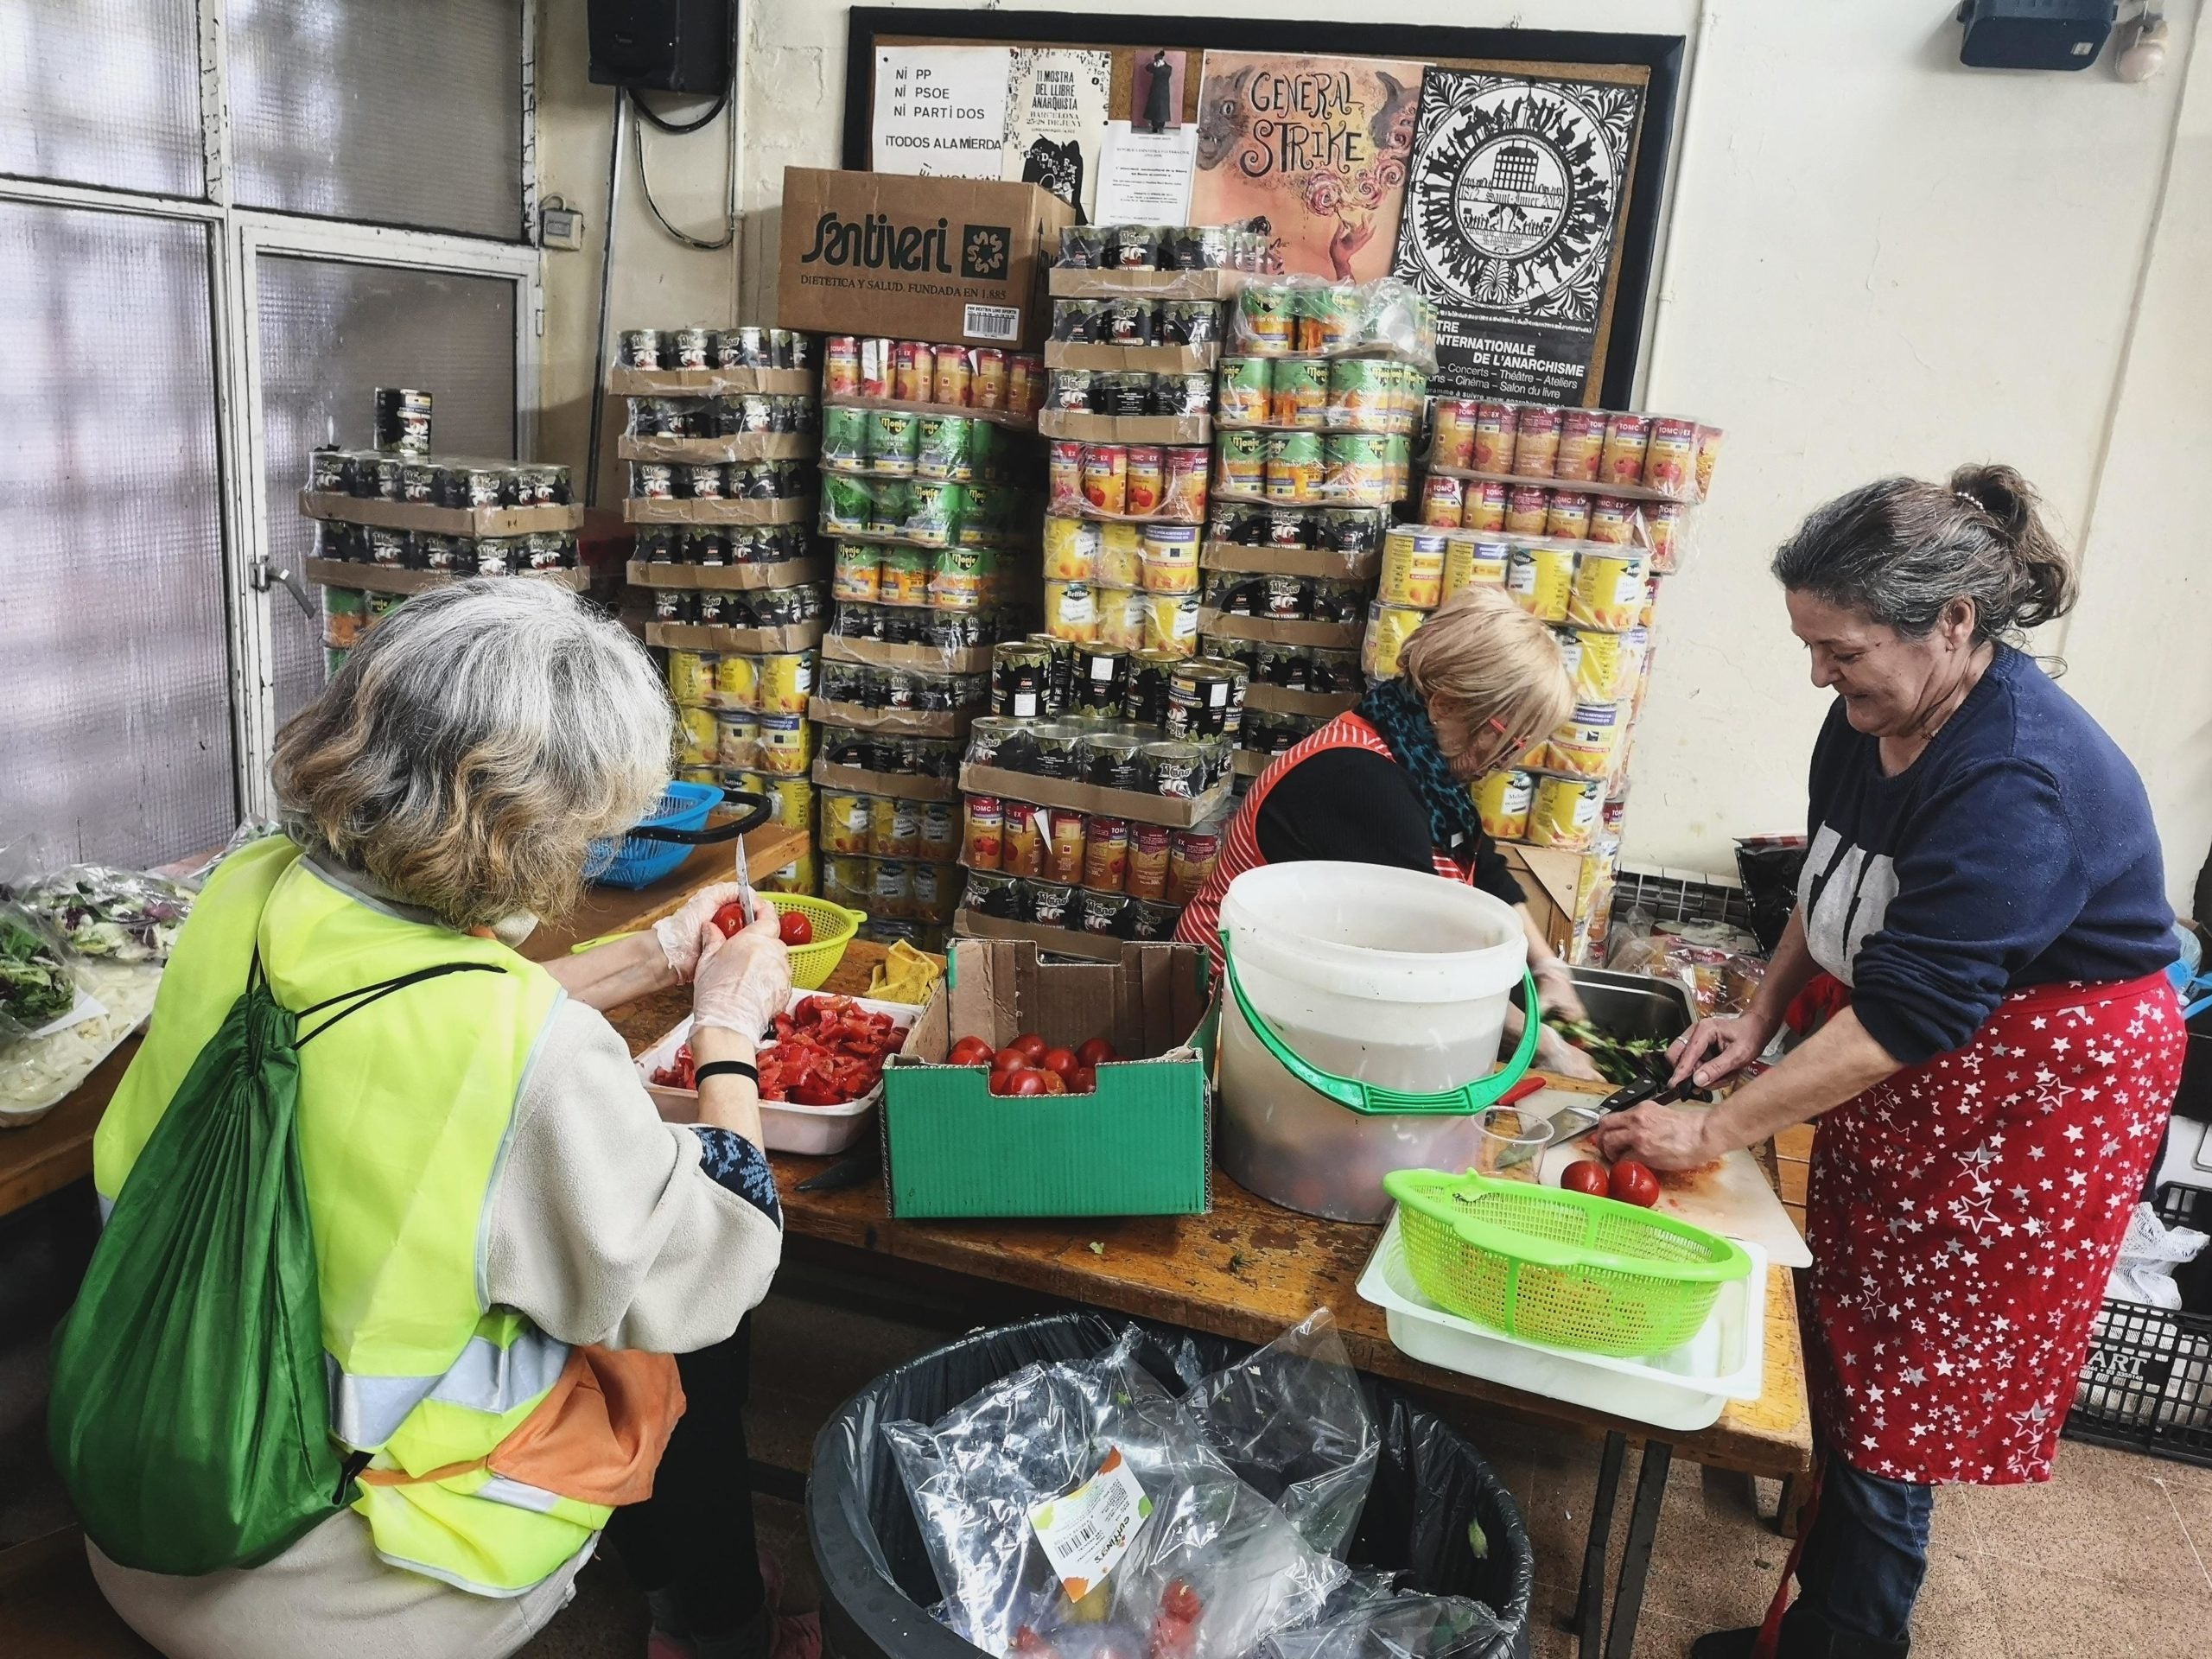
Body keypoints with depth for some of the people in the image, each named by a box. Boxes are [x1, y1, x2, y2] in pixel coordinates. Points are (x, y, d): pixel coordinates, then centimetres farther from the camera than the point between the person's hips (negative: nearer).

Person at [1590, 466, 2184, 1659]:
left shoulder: (2019, 782, -30)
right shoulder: (1877, 714, -5)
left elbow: (1908, 1016, -31)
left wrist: (1714, 1132, -27)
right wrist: (1762, 1013, 0)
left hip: (2027, 1095, -8)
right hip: (1894, 1072, 8)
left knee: (1894, 1410, 2)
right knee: (1840, 1347, 17)